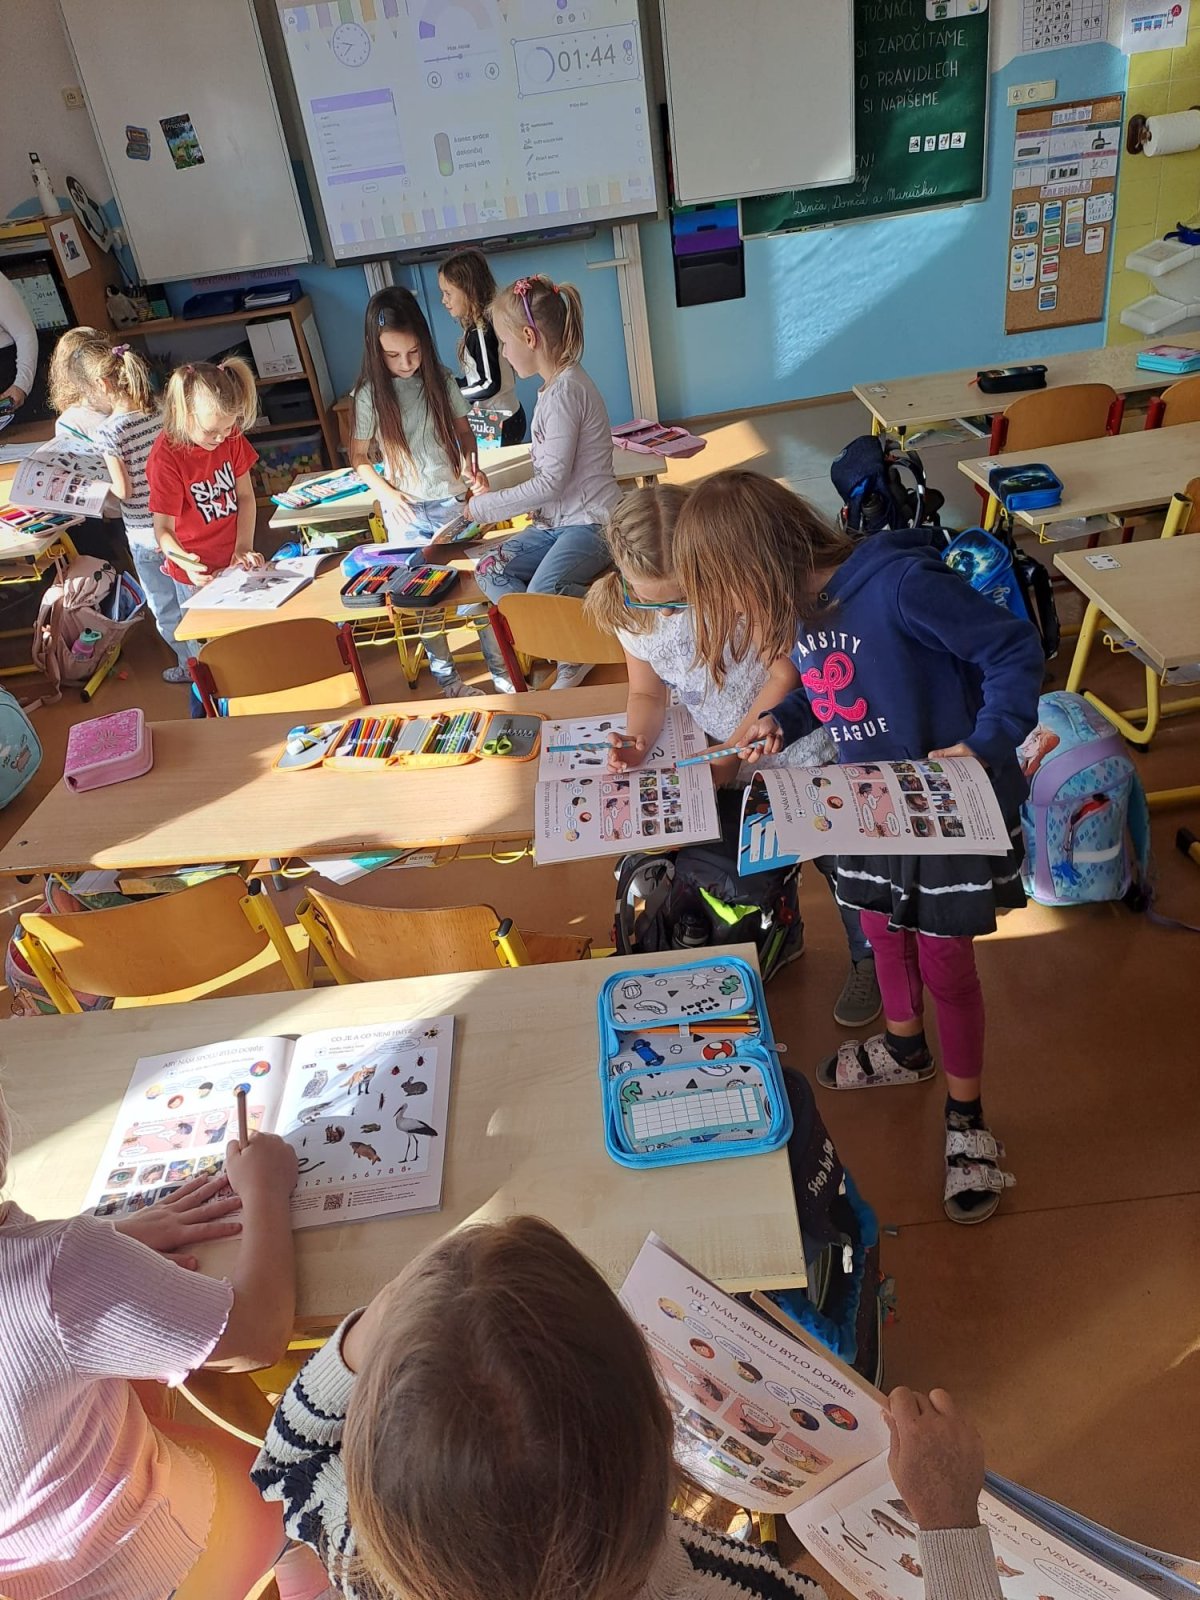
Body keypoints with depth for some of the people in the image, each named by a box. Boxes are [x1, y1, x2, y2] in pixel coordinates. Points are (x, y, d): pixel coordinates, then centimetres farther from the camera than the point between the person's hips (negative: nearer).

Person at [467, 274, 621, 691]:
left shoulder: (565, 390, -16)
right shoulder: (556, 385, 13)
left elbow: (552, 480, -19)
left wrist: (483, 506, -11)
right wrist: (494, 496, 5)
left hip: (590, 522, -10)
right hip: (558, 520, 10)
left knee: (540, 595, -32)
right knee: (489, 570, -7)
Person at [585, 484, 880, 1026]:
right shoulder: (631, 613, -12)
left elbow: (785, 674, -22)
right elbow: (648, 693, -1)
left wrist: (732, 751, -22)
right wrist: (636, 744, -22)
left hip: (799, 746, -4)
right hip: (726, 749, 5)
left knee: (836, 856, 9)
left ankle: (867, 957, 35)